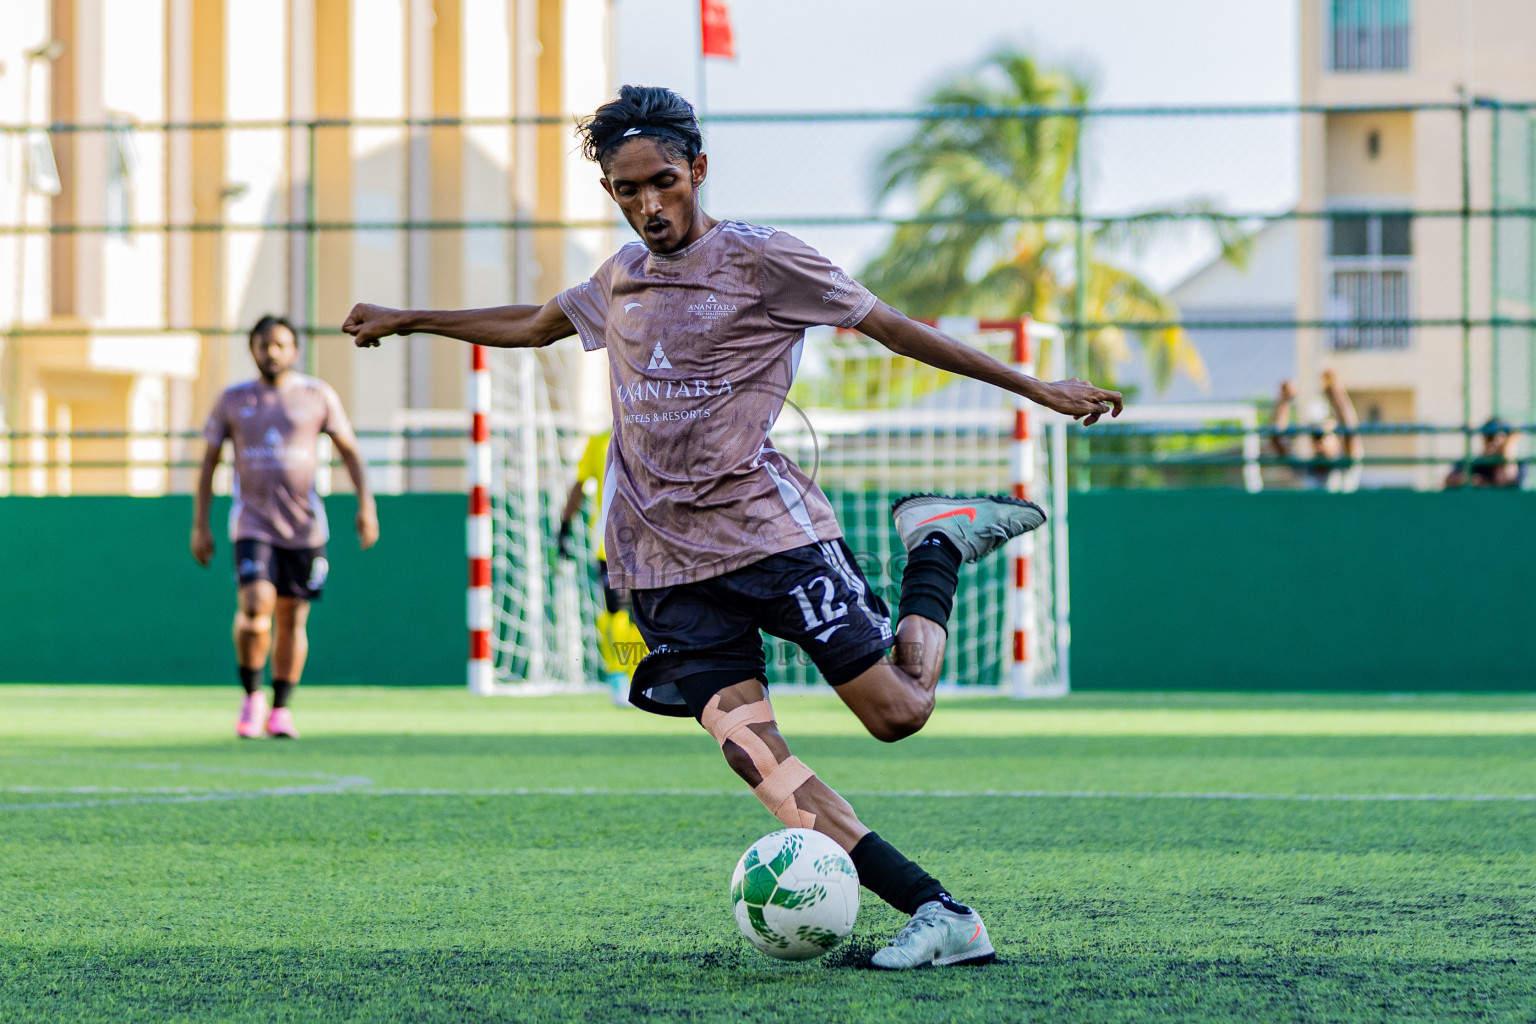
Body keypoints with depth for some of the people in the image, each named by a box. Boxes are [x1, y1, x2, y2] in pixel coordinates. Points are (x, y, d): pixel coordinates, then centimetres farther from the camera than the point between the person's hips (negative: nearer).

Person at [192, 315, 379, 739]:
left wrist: (366, 504, 0)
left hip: (304, 526, 1)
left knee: (292, 618, 2)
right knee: (255, 606, -19)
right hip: (253, 524, -1)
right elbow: (209, 462, 11)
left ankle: (280, 709, 15)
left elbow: (348, 450, 10)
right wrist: (200, 524, 7)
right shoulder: (233, 400, 6)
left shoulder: (317, 395, 4)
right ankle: (251, 696, 0)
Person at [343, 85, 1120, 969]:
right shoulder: (622, 277, 14)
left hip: (764, 524, -4)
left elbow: (892, 326, -2)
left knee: (898, 711, -8)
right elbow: (534, 325, 33)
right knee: (751, 750, -14)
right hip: (664, 557, 4)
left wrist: (1035, 388, -4)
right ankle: (939, 915, -16)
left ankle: (940, 541, 22)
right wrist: (407, 321, 38)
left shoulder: (760, 259, -4)